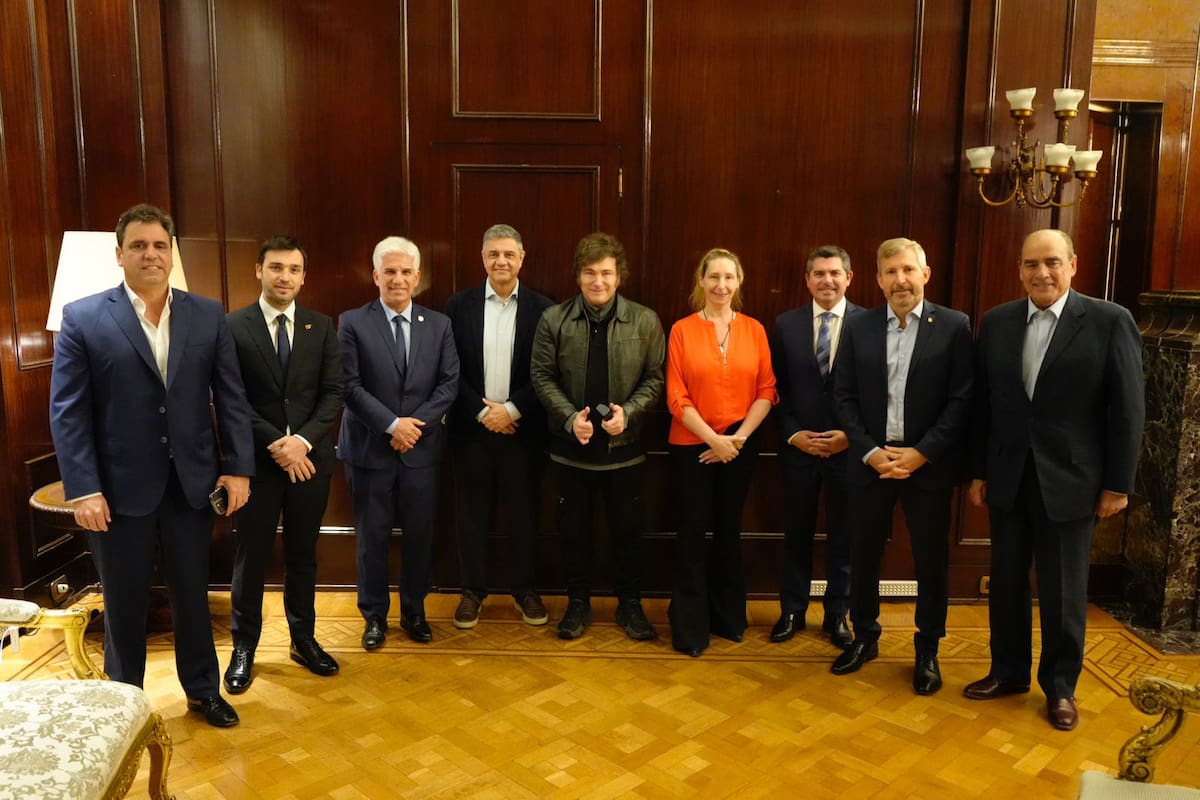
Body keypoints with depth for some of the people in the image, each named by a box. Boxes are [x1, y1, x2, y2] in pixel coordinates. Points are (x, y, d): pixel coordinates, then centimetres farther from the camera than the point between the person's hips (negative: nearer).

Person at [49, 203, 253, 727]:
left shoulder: (208, 316, 3)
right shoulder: (82, 318, -4)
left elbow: (231, 398, 3)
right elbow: (67, 410, -7)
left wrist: (238, 468, -3)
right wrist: (83, 489, -13)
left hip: (192, 483, 2)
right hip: (119, 487, -2)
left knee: (192, 594, 15)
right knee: (124, 602, 14)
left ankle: (203, 690, 33)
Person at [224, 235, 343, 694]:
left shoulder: (321, 328, 5)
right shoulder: (233, 327, -4)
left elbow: (333, 393, -1)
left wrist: (304, 439, -15)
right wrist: (275, 445, -16)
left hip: (309, 458, 2)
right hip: (257, 461, -2)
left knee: (303, 554, 14)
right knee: (251, 557, 7)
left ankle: (304, 639, 28)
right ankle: (243, 648, 22)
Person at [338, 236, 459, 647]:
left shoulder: (438, 324, 6)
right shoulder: (352, 323, -2)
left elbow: (449, 382, 1)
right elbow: (350, 385, -8)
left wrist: (417, 423, -11)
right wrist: (392, 424, -16)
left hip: (421, 448, 2)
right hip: (370, 448, -2)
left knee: (419, 534, 9)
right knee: (372, 536, 7)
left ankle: (414, 611, 27)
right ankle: (374, 616, 24)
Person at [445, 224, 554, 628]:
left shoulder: (541, 308, -1)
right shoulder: (460, 305, 1)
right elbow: (450, 370, -1)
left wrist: (512, 410, -12)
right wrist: (482, 412, -9)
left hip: (521, 428, 0)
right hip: (471, 428, 1)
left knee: (523, 514, 9)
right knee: (471, 513, 9)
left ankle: (523, 587, 26)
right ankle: (473, 590, 24)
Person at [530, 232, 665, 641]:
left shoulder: (645, 321, -4)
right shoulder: (553, 319, -4)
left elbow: (655, 377, -2)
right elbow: (542, 376, -3)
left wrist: (629, 411, -17)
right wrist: (569, 417, -15)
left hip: (625, 446, 0)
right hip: (571, 446, 0)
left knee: (628, 529, 10)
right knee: (573, 529, 12)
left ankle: (630, 604, 29)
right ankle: (578, 603, 29)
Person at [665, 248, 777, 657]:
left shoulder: (754, 329, 2)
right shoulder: (682, 330, -4)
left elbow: (766, 391, 0)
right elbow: (676, 397, -8)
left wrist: (738, 437, -11)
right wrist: (714, 439, -15)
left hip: (741, 445, 2)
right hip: (692, 445, -2)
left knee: (729, 529, 14)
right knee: (692, 531, 3)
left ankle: (727, 615, 31)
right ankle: (689, 626, 16)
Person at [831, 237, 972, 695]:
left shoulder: (954, 326, -3)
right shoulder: (858, 327, 3)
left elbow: (962, 399, -7)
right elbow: (844, 397, 1)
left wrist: (921, 453, -15)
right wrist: (870, 451, -11)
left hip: (929, 464, -2)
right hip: (870, 461, 2)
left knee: (931, 560, 9)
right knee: (864, 555, 12)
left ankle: (927, 650, 27)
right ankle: (865, 637, 31)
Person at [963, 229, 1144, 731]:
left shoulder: (1110, 322, -6)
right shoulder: (996, 323, 4)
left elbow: (1127, 410, -5)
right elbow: (981, 403, 6)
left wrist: (1118, 483, -6)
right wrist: (977, 472, 5)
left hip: (1070, 480, -3)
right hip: (1007, 478, 3)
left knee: (1063, 591, 9)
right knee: (1006, 582, 13)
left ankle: (1060, 686, 27)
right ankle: (1008, 671, 31)